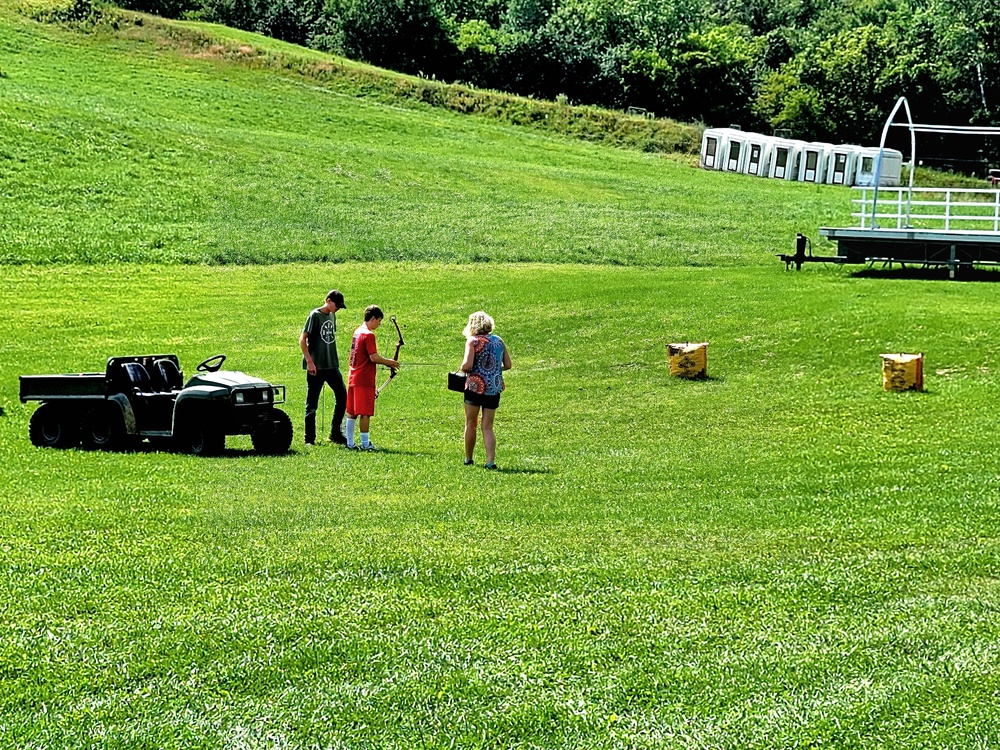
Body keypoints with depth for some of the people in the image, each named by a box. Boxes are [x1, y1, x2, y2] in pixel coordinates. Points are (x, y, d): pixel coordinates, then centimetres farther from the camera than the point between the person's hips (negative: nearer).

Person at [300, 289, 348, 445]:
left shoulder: (332, 316, 12)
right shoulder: (315, 315, -10)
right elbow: (302, 339, -13)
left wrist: (334, 360, 17)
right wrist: (310, 361, -18)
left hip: (332, 366, 7)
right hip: (316, 368, -7)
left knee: (343, 396, 6)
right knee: (312, 403, 0)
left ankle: (335, 434, 15)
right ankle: (310, 439, 6)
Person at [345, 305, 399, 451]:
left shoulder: (358, 332, 14)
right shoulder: (368, 335, -15)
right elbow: (374, 358, -19)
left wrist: (386, 362, 14)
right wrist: (390, 363, -5)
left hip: (353, 377, 9)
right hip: (364, 379, -9)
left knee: (352, 412, 11)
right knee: (365, 413, -4)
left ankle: (350, 442, 15)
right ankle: (365, 443, -1)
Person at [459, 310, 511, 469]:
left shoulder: (473, 340, -7)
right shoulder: (498, 340, 7)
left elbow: (467, 365, -17)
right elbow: (507, 365, 9)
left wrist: (463, 368, 4)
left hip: (477, 386, -4)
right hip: (495, 387, 4)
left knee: (471, 423, 12)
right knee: (487, 426, 8)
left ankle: (468, 459, 21)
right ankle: (491, 460, -6)